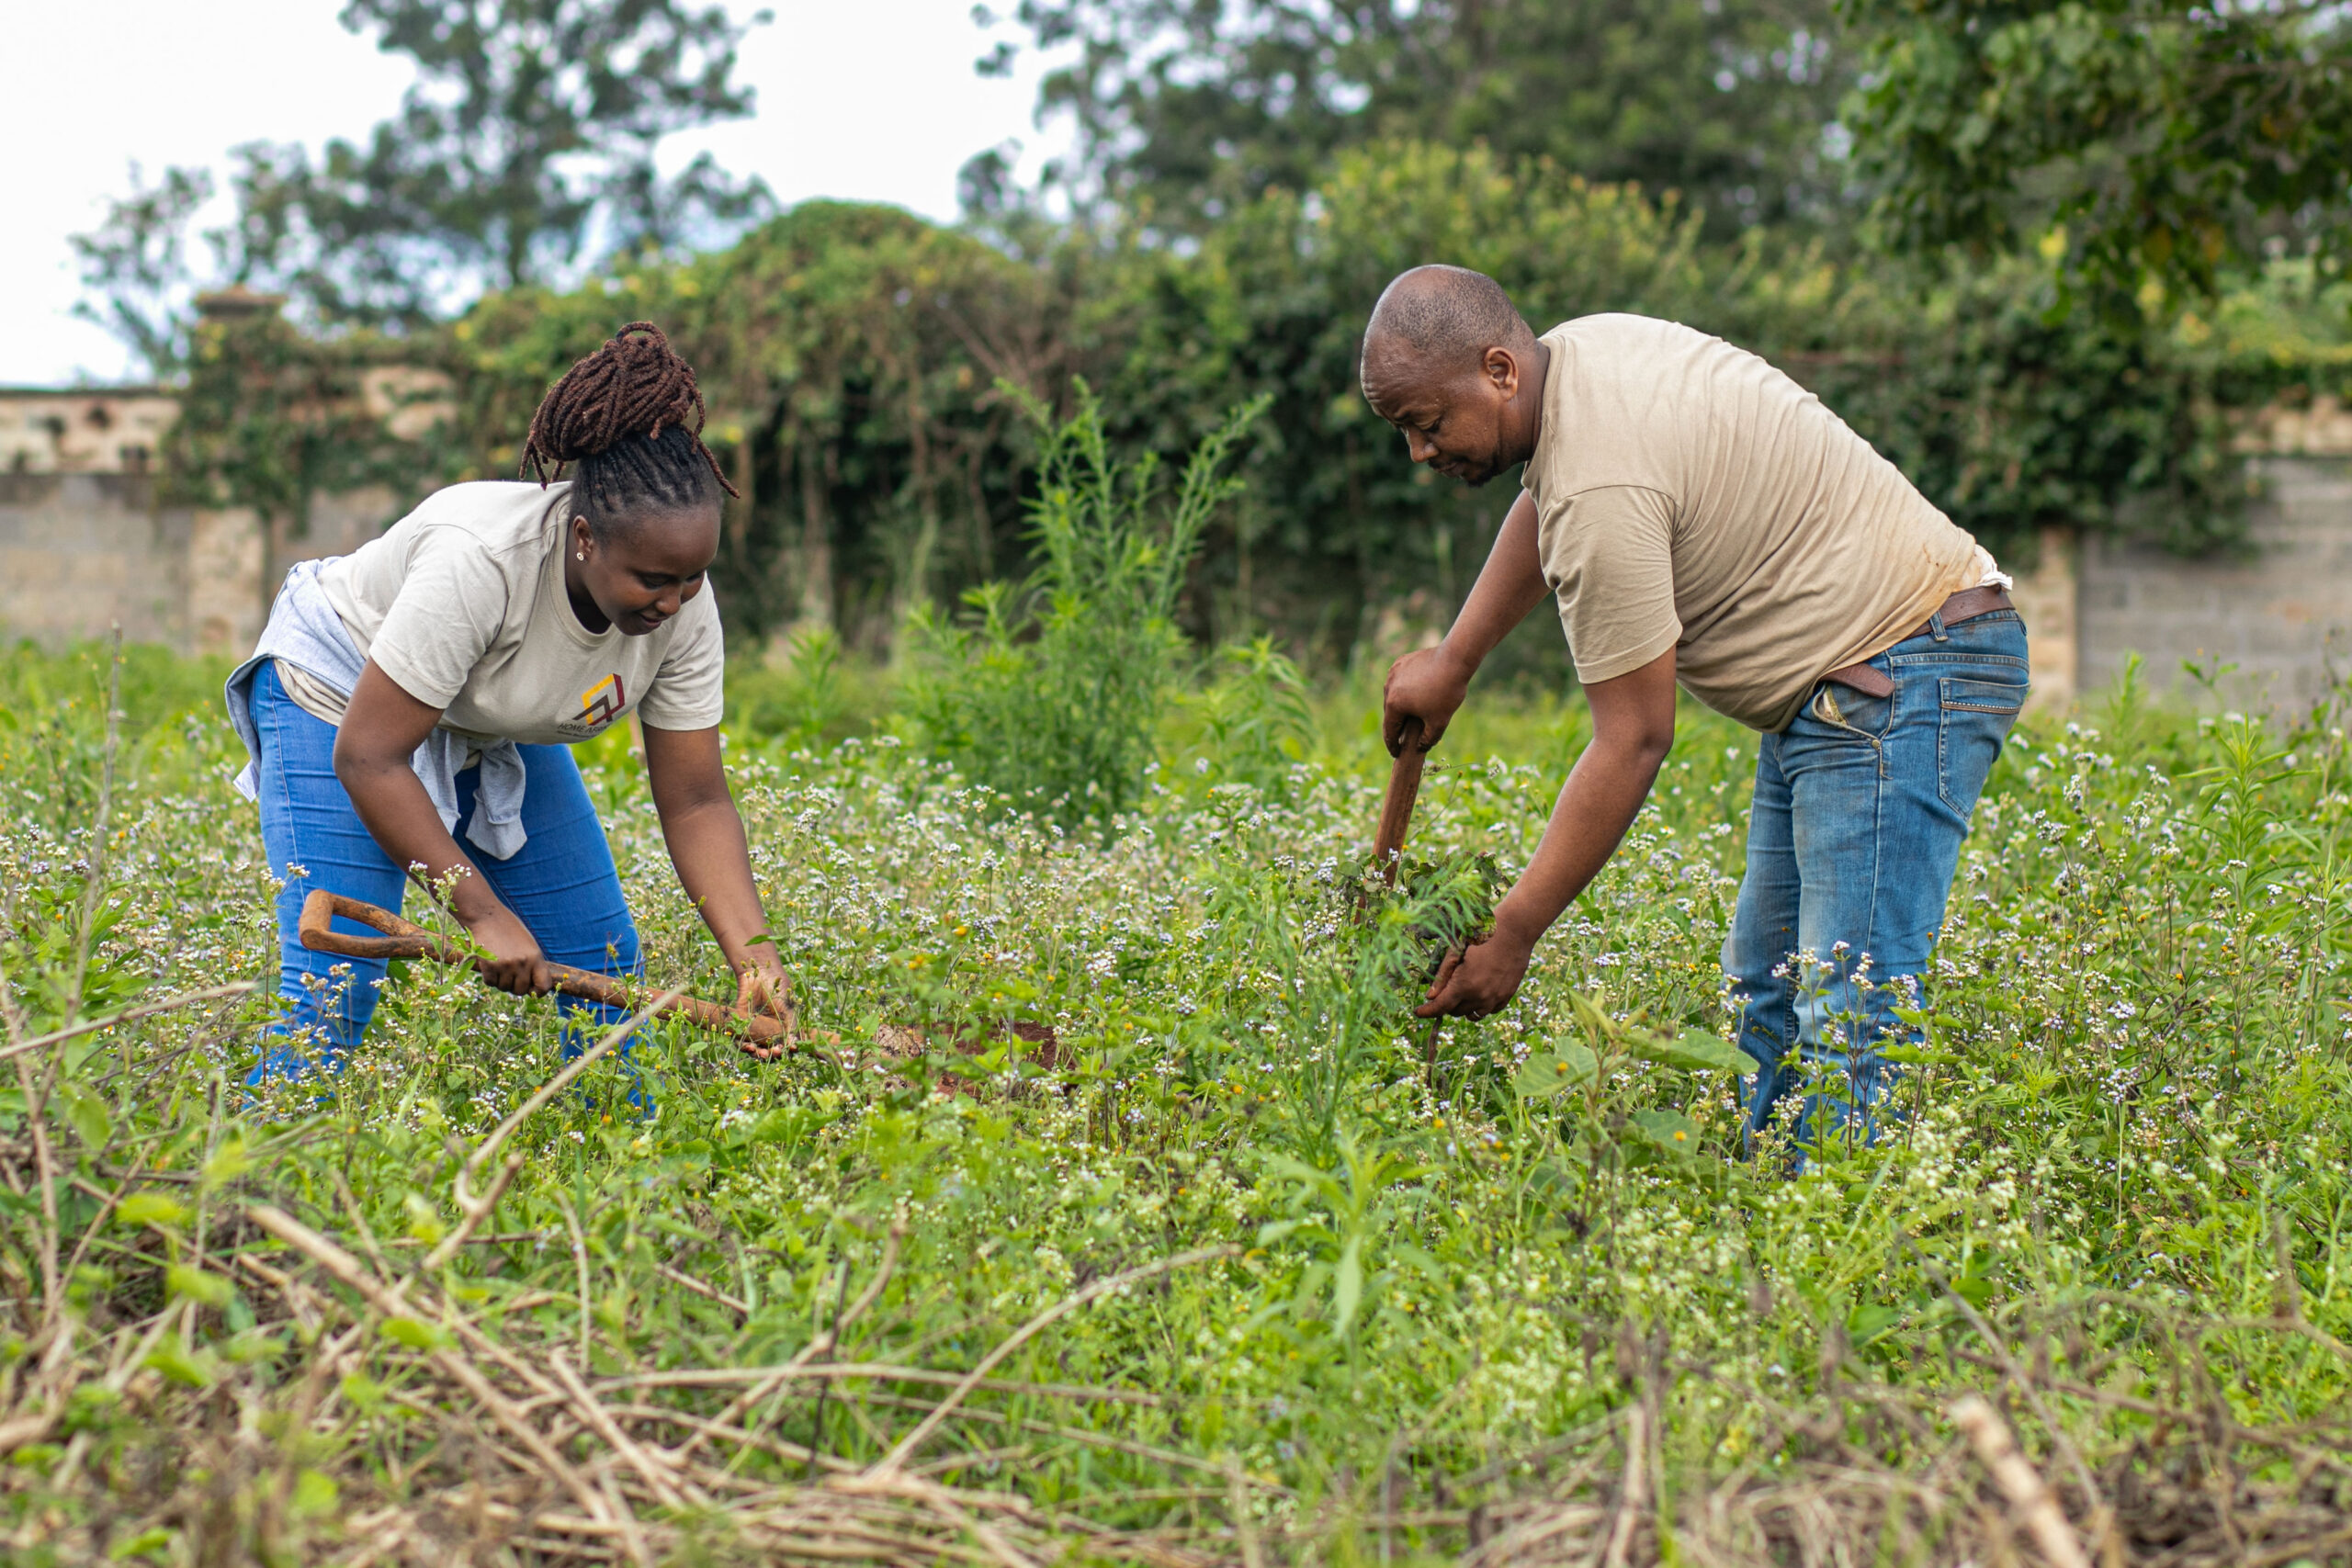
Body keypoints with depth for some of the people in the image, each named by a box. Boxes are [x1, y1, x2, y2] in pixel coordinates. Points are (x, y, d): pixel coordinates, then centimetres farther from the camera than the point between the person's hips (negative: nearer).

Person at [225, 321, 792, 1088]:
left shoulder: (683, 605, -22)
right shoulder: (481, 562, -40)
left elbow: (696, 802, -15)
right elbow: (368, 757, -34)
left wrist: (754, 953, -28)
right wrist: (481, 910, -34)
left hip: (497, 729, 6)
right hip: (345, 699, -6)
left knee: (603, 966, 2)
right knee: (332, 990, -17)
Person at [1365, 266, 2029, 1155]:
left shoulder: (1601, 486, -25)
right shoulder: (1581, 350, 5)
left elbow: (1632, 743, -21)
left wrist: (1511, 934, -16)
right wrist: (1451, 663, 28)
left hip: (1902, 680, -11)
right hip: (1833, 687, 11)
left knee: (1850, 1021, -15)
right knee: (1767, 988, 12)